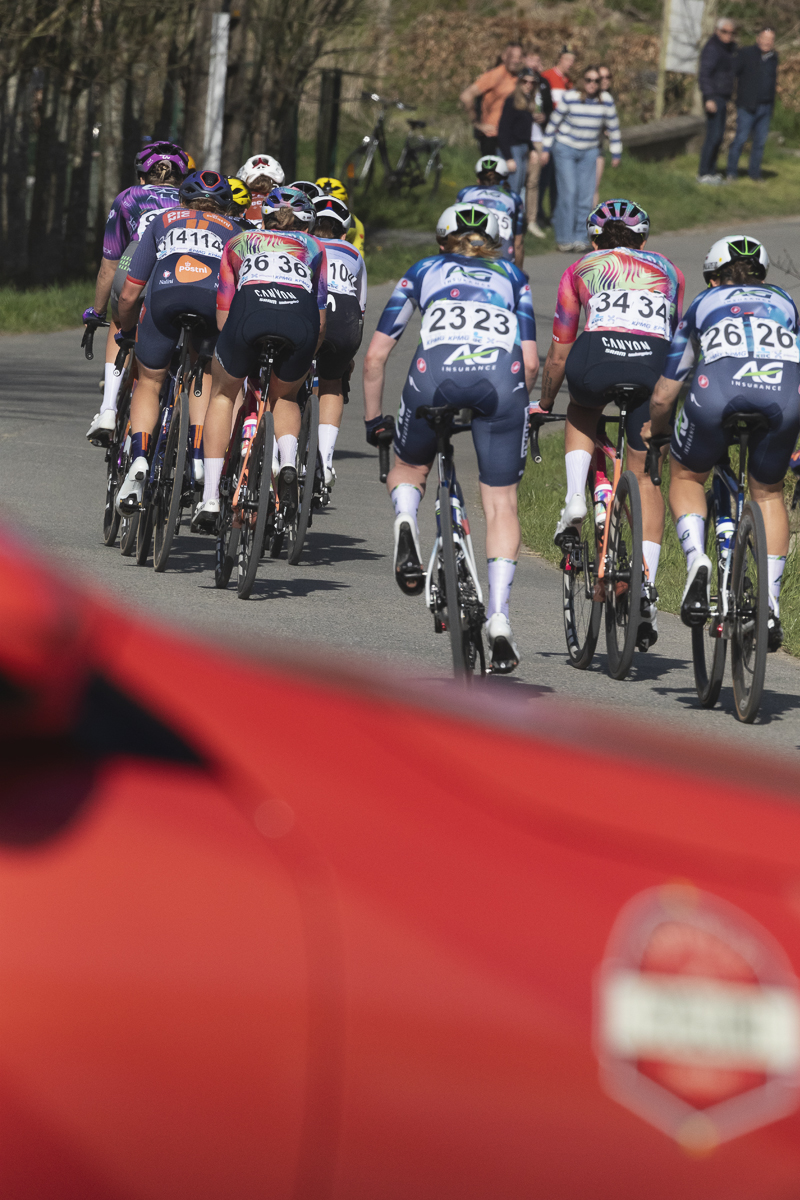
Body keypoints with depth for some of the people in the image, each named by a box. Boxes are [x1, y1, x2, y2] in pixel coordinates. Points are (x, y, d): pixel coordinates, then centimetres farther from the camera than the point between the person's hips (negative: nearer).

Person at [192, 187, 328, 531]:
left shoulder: (239, 242, 35)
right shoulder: (313, 248, 35)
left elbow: (223, 318, 30)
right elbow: (321, 322, 30)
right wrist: (303, 360, 47)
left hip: (250, 309, -1)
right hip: (300, 317, 1)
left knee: (223, 394, 27)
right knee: (284, 396, 30)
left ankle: (210, 499, 17)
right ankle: (288, 464, 1)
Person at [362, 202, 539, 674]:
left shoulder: (424, 272, 31)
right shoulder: (513, 277, 32)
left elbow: (375, 358, 28)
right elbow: (531, 363, 21)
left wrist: (374, 418, 39)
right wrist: (517, 406, 38)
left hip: (435, 372, 0)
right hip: (501, 375, 0)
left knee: (409, 468, 28)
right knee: (502, 505, 10)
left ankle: (406, 521, -5)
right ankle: (499, 620, -3)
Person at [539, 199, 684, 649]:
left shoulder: (581, 270, 28)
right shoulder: (668, 272, 32)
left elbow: (559, 354, 32)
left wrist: (544, 405, 46)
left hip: (597, 359, -1)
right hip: (655, 364, 1)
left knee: (583, 412, 35)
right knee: (645, 476, 13)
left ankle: (576, 498, 12)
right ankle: (646, 591, 1)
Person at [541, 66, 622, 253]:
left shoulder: (606, 102, -7)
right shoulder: (569, 98, -14)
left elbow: (613, 128, 6)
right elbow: (554, 122, -3)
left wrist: (616, 154, 10)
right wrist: (546, 149, 0)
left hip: (589, 152, 3)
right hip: (565, 149, -3)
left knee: (586, 196, -2)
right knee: (569, 192, -11)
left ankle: (580, 238, 5)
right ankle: (564, 239, -5)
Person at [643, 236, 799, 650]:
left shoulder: (703, 305, 34)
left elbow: (663, 395, 38)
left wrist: (656, 434, 59)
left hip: (719, 387, -1)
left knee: (686, 477, 26)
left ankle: (696, 559, 0)